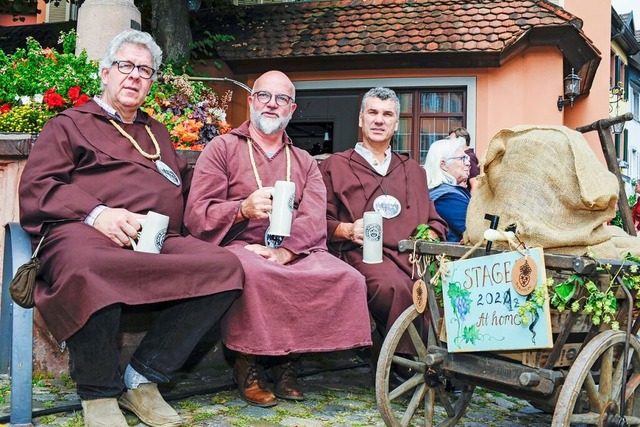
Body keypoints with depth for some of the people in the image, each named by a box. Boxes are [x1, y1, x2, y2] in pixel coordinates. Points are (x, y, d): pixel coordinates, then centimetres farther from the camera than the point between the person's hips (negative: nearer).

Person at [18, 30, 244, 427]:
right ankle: (99, 394, -20)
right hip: (86, 234, -5)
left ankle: (143, 379, -17)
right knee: (88, 269, -43)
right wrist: (95, 213, -12)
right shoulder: (70, 124, 20)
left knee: (226, 267, -26)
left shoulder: (158, 133, 35)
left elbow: (189, 187, 35)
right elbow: (36, 188, 6)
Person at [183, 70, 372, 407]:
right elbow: (196, 215, 0)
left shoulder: (304, 162, 21)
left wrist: (285, 251, -18)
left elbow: (314, 219, 3)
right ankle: (248, 363, -14)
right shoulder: (222, 148, 10)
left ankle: (287, 360, -9)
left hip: (296, 251, 4)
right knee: (254, 275, -38)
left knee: (347, 278, -23)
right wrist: (243, 209, -20)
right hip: (239, 245, -3)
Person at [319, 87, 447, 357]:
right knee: (395, 287, -39)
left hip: (414, 255, 4)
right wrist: (347, 230, -11)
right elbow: (321, 222, 10)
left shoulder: (413, 170, 31)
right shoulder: (335, 166, 18)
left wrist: (429, 237, 4)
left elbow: (435, 222, 27)